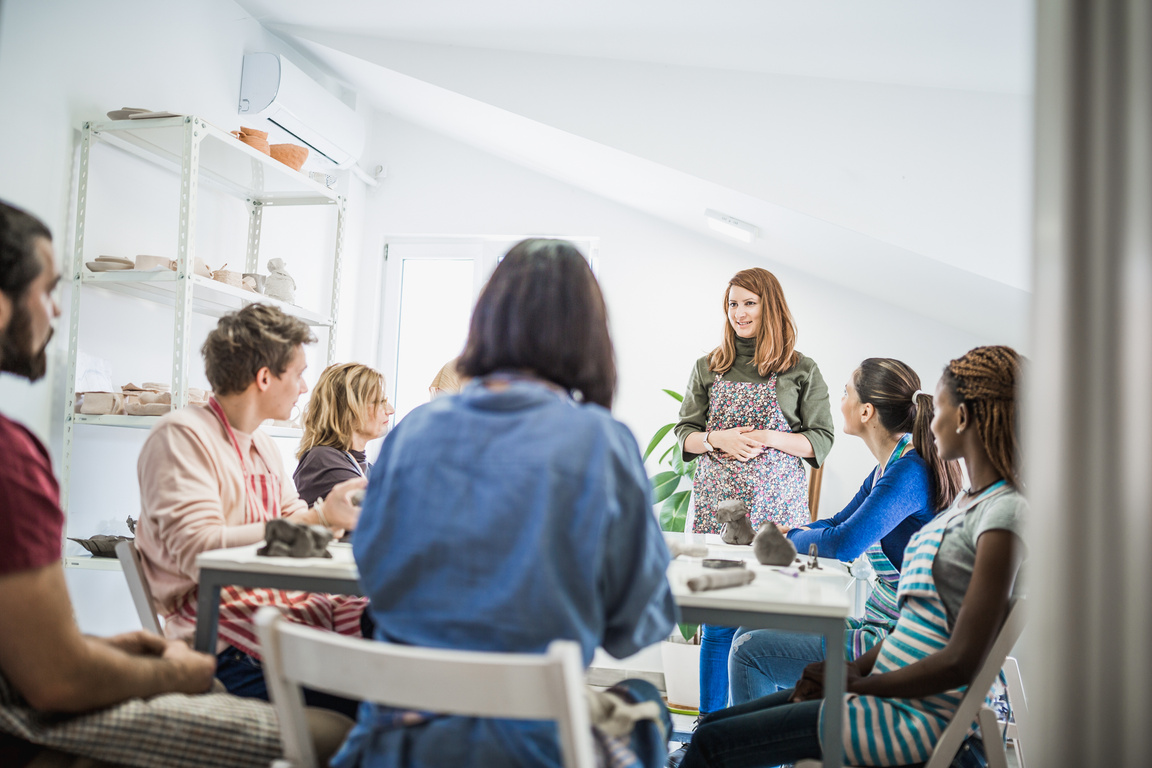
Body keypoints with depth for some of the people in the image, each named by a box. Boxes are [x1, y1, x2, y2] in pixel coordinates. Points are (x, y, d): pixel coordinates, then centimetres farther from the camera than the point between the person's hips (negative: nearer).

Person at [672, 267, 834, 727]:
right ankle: (709, 722, 16)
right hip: (718, 505, 2)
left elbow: (822, 440, 4)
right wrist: (718, 439, -8)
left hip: (778, 506, -1)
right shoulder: (707, 369, 11)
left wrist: (768, 438, -11)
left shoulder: (802, 371, 5)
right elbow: (685, 433, 12)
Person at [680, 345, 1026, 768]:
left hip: (914, 716, -9)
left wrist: (859, 682, -11)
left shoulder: (1003, 513, -18)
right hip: (891, 694, 9)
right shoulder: (969, 500, 11)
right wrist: (854, 668, 3)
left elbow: (961, 662, -21)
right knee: (714, 723, 8)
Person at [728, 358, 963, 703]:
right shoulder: (892, 465, 9)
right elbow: (839, 523, 19)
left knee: (748, 651, -10)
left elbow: (845, 544, -30)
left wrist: (790, 536, -8)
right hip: (877, 626, 10)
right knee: (749, 633, 13)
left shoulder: (910, 471, -22)